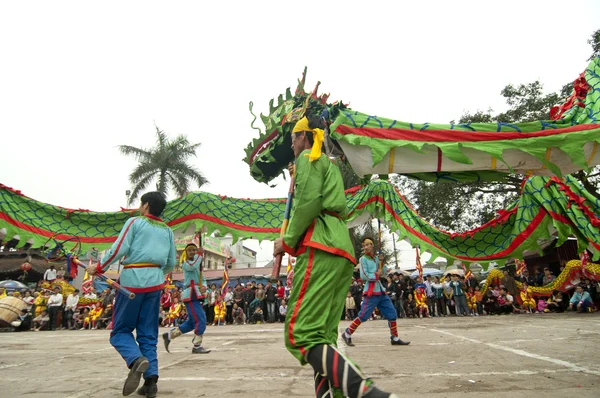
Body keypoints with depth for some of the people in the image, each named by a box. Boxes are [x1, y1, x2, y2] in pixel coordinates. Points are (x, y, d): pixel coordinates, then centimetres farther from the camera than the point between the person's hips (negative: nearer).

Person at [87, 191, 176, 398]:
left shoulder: (134, 222, 1)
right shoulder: (167, 230, 14)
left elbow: (119, 249, -9)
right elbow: (171, 263, 13)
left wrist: (99, 268, 3)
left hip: (132, 280, -4)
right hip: (155, 282, 4)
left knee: (120, 330, 8)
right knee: (148, 334, 10)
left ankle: (136, 359, -19)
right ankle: (150, 380, 2)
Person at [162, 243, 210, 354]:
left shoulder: (198, 265, 21)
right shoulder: (185, 263, -3)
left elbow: (203, 279, 19)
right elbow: (193, 266, -28)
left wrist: (204, 286, -2)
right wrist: (199, 255, -17)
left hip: (196, 295, 9)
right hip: (191, 294, -9)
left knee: (192, 322, 15)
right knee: (201, 320, -13)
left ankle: (169, 335, 26)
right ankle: (197, 346, -4)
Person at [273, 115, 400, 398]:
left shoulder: (309, 158, 5)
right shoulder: (329, 165, 34)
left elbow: (308, 202, -12)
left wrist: (288, 241, -3)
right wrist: (291, 241, 24)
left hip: (321, 247, -10)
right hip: (342, 250, 10)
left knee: (301, 334, -16)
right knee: (323, 337, 6)